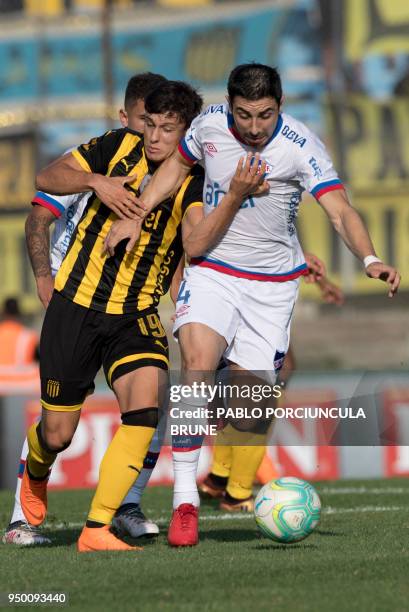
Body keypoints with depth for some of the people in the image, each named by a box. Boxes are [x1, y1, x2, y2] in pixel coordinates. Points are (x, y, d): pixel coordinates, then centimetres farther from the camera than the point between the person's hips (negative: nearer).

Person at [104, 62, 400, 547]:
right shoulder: (209, 124, -7)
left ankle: (239, 496, 26)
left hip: (272, 282, -1)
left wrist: (369, 259, -42)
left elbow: (340, 211, -25)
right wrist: (136, 216, 7)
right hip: (211, 269, 1)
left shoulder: (301, 147, -17)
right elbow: (178, 164, 14)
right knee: (198, 364, -23)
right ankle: (184, 500, -23)